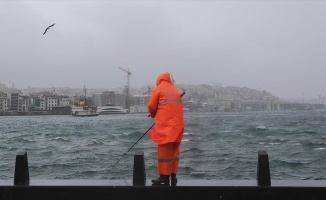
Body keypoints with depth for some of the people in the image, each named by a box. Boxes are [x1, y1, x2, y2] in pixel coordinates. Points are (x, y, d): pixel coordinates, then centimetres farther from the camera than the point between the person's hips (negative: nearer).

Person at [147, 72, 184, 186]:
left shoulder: (158, 89, 3)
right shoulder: (177, 91, 19)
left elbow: (151, 106, -1)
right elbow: (179, 107, 16)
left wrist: (153, 115, 20)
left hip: (165, 125, -6)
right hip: (177, 125, 6)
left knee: (164, 151, -5)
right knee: (174, 150, 8)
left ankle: (164, 177, -5)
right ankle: (173, 176, 9)